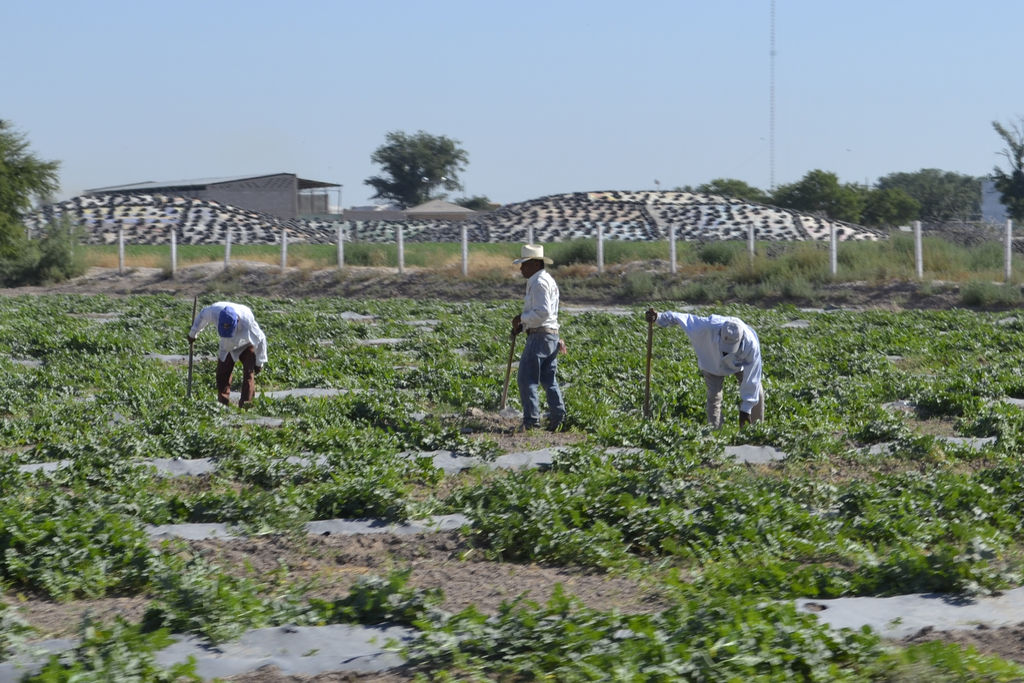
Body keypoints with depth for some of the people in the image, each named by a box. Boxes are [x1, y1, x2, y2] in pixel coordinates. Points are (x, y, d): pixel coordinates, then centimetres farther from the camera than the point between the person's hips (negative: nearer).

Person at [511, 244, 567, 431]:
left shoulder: (539, 283, -13)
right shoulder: (548, 280, 20)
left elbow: (543, 312, -22)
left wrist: (522, 318, -11)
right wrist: (522, 325, 15)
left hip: (540, 336, -10)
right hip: (552, 336, 10)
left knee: (526, 379, -8)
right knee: (549, 379, 10)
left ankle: (531, 420, -11)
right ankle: (557, 418, 5)